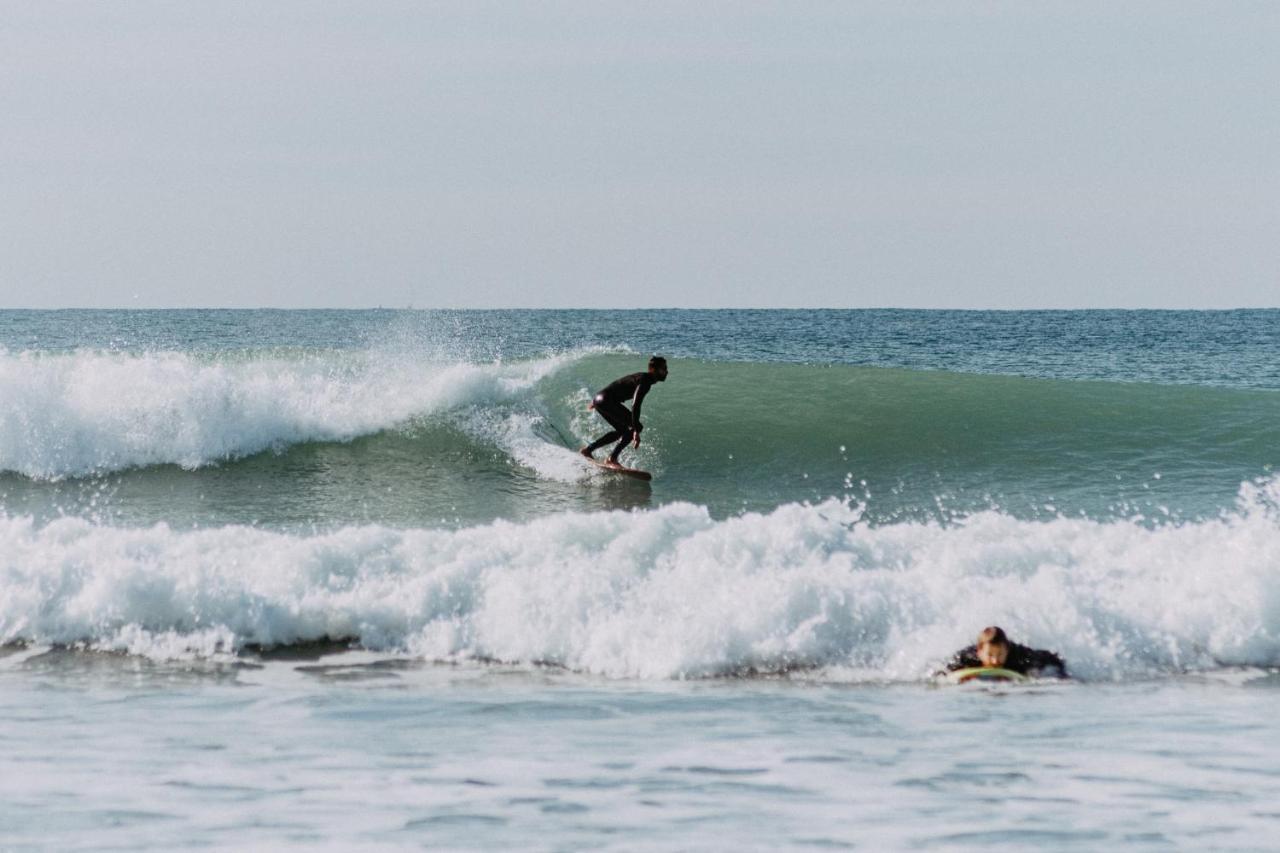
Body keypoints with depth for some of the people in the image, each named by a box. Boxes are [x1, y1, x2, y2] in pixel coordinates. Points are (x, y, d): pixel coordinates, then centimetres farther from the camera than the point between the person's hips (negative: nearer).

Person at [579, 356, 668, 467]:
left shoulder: (641, 377, 18)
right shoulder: (645, 381, -14)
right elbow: (635, 406, -26)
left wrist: (596, 402, 40)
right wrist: (636, 431, -31)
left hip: (600, 398, 10)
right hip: (607, 401, -10)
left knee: (622, 431, 22)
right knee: (637, 426, -10)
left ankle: (588, 449, 23)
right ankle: (612, 458, -12)